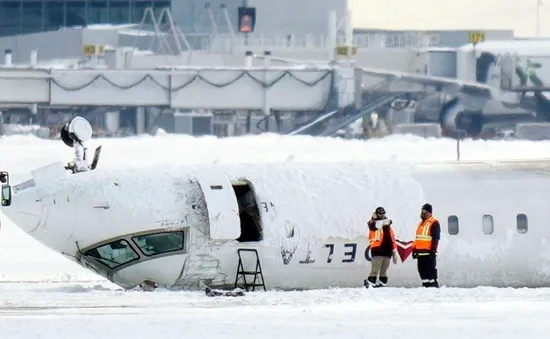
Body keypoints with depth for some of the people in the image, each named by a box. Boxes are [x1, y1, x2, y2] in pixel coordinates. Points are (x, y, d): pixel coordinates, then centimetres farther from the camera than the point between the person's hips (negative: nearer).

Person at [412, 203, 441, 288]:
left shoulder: (434, 223, -8)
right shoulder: (421, 223, 21)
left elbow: (435, 238, -15)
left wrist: (433, 250, -21)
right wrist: (414, 249, 21)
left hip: (429, 252, -9)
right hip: (420, 252, 9)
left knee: (431, 270, -9)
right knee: (422, 271, 9)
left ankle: (434, 286, -8)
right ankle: (426, 285, 13)